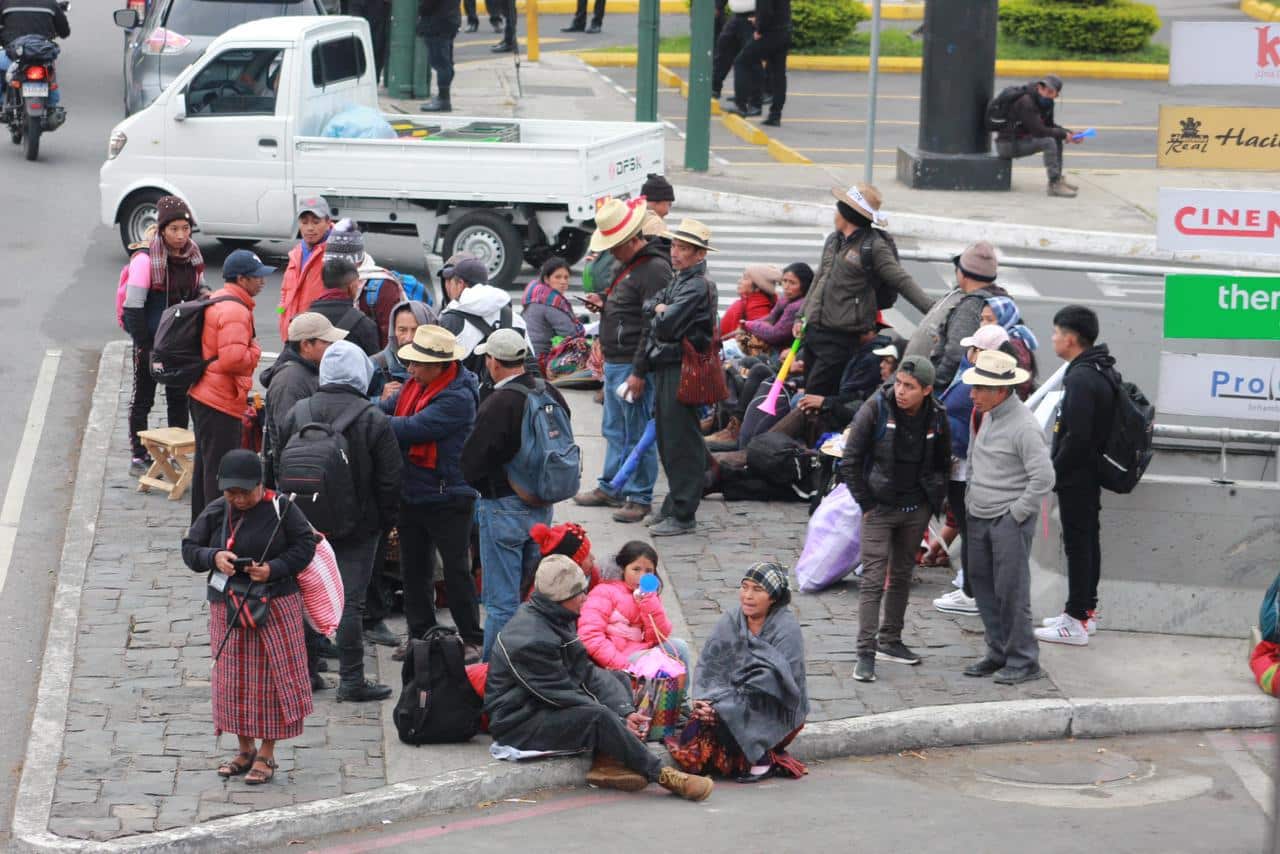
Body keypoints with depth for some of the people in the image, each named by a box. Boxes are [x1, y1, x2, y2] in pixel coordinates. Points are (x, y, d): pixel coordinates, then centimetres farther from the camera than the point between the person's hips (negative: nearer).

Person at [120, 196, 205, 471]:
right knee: (142, 399, 7)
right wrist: (143, 345, -18)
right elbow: (133, 306, -16)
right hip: (151, 341, -6)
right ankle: (139, 454, 16)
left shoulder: (194, 258, 3)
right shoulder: (146, 259, -16)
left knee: (179, 397, 11)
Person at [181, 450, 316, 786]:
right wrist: (213, 557, -18)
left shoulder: (281, 509, -6)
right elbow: (189, 550, 4)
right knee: (233, 679, 6)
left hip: (276, 605, -3)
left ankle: (266, 754, 9)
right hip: (227, 606, 3)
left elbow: (305, 545, -4)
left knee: (272, 678, -1)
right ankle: (245, 749, 22)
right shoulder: (215, 512, 2)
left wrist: (274, 569, -19)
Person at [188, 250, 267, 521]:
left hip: (203, 395, 11)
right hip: (221, 401, -11)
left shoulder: (216, 301, 14)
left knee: (205, 463, 19)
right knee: (221, 468, -6)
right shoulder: (235, 311, -20)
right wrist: (255, 351, -12)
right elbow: (233, 359, -29)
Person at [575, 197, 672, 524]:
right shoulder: (625, 265, 15)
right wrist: (602, 302, 10)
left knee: (637, 434, -4)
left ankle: (639, 497, 2)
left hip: (633, 366, -10)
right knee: (615, 431, 18)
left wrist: (639, 372, -22)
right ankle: (610, 488, 28)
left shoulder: (655, 269, -17)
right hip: (613, 362, 10)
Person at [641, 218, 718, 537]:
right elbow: (646, 308, 14)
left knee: (681, 442, -6)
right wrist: (660, 313, -5)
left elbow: (666, 327, -22)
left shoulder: (698, 287, -16)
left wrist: (658, 316, -3)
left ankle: (683, 514, -2)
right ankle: (674, 505, 23)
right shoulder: (678, 282, 16)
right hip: (666, 369, 10)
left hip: (682, 370, -10)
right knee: (667, 439, 15)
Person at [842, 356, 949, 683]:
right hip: (879, 508, -4)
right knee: (873, 579, -9)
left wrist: (934, 500, 7)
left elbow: (942, 462, 14)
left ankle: (890, 641, 27)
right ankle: (866, 652, -11)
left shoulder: (936, 417, -3)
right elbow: (851, 461, -8)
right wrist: (866, 503, -9)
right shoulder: (875, 410, -13)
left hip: (916, 509, 4)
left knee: (902, 576, 14)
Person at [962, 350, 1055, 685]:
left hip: (1010, 521, -9)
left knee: (1011, 591, -6)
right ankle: (998, 653, 24)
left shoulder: (1024, 427, -18)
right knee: (982, 585, 13)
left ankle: (1023, 661, 2)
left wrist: (1016, 513, -15)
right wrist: (971, 498, 17)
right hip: (979, 518, 9)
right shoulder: (989, 416, 10)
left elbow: (1044, 478, -20)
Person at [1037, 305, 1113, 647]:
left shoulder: (1081, 379, -22)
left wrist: (1054, 472, -15)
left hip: (1076, 477, -10)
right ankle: (1086, 610, 27)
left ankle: (1077, 622, -3)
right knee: (1088, 539, 17)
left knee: (1077, 544, -6)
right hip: (1091, 473, 10)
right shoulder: (1101, 371, 10)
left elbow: (1077, 437, -26)